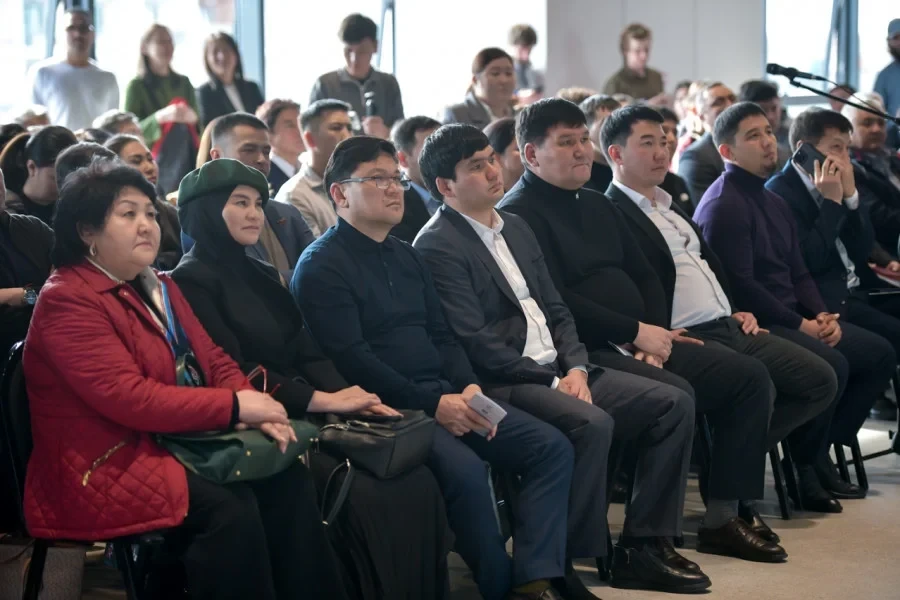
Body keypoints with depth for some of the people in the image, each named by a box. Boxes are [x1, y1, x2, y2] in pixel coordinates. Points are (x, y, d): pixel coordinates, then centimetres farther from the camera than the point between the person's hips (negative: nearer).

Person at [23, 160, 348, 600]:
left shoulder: (158, 288, 17)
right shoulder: (67, 301, -13)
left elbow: (213, 361, 13)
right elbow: (126, 397, -23)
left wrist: (255, 409, -10)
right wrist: (234, 407, -21)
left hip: (173, 445, 8)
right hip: (102, 468, -8)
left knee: (287, 480, -14)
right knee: (227, 506, -30)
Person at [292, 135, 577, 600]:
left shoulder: (406, 257, 20)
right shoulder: (322, 266, -6)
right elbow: (352, 359, -16)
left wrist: (469, 387, -3)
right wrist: (432, 403, -20)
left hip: (445, 394, 8)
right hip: (386, 407, -8)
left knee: (552, 447, -7)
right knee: (466, 468, -32)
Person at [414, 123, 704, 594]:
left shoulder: (516, 228, 18)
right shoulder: (438, 247, -9)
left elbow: (555, 309, 16)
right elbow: (474, 342, -17)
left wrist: (575, 368, -2)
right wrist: (552, 382, -16)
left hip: (557, 371, 9)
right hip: (502, 385, -9)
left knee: (673, 404, -4)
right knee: (592, 423, -34)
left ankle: (646, 542, -1)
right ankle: (567, 560, -18)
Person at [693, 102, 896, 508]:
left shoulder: (773, 202, 18)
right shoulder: (723, 205, -12)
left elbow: (798, 272, 17)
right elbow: (741, 287, -20)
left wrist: (821, 315, -2)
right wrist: (801, 324, -16)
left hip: (793, 319, 10)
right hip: (754, 325, -10)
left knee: (879, 353, 4)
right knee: (832, 364, -29)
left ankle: (821, 454, 7)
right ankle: (803, 470, -10)